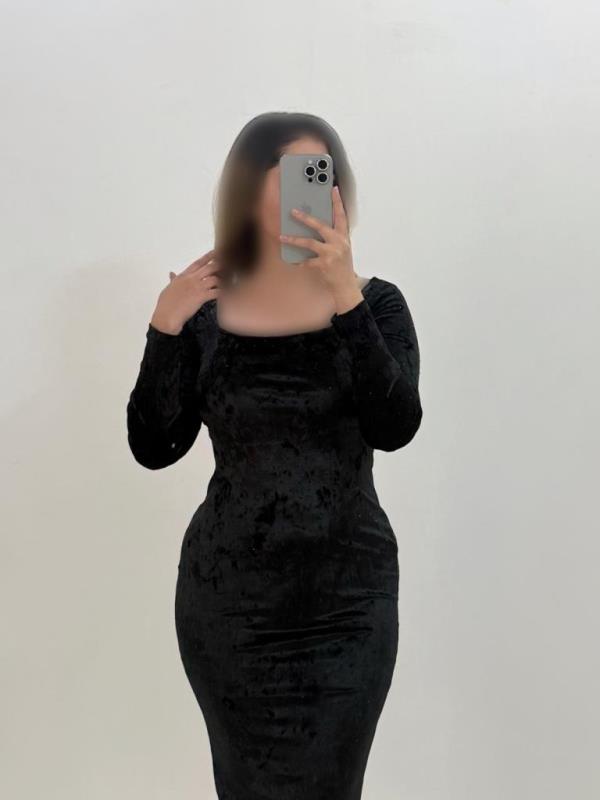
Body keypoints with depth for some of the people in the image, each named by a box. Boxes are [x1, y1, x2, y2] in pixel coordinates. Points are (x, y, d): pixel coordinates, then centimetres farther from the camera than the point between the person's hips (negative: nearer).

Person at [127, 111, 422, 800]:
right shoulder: (205, 311, 0)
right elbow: (154, 449, -3)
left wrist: (346, 296, -26)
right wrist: (165, 328, -14)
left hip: (348, 597, -1)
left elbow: (394, 428, -17)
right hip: (227, 595, 1)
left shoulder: (375, 303, -1)